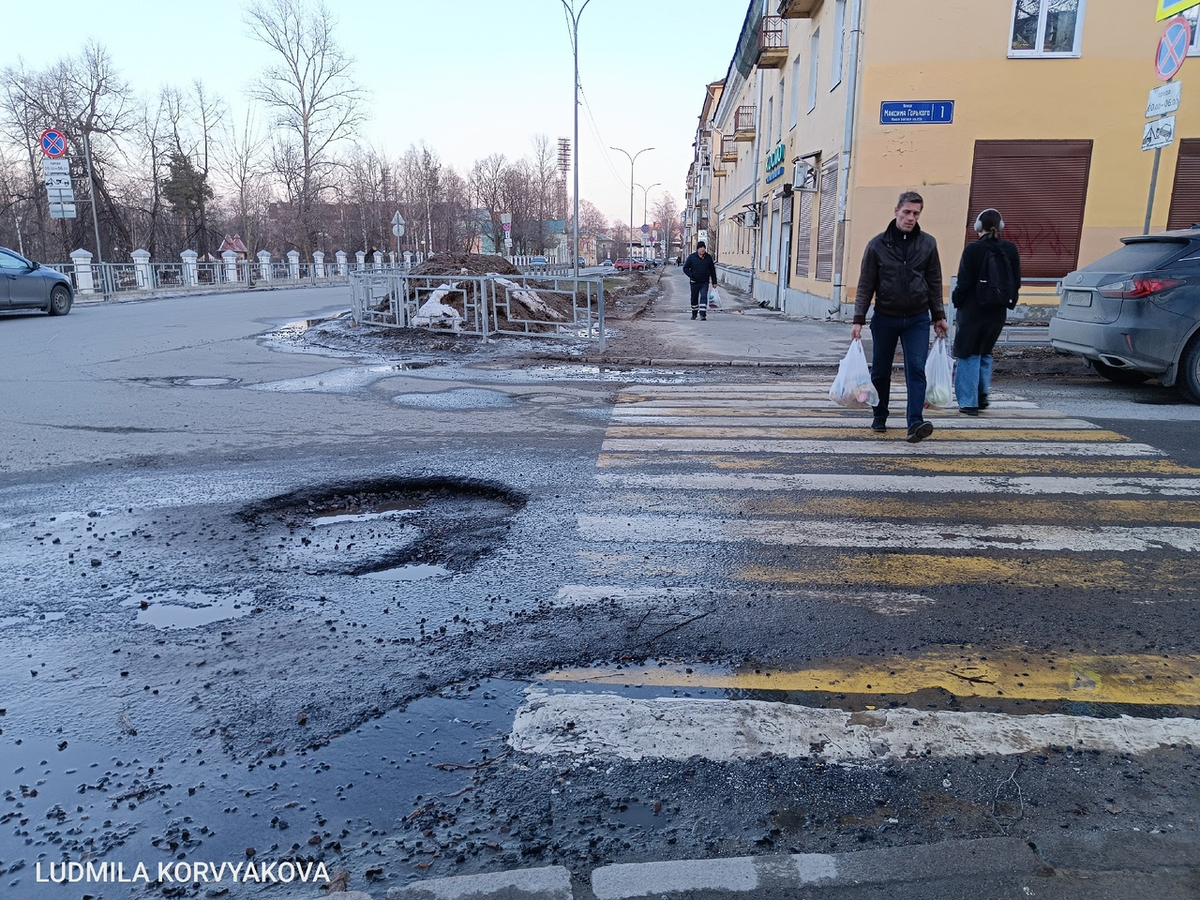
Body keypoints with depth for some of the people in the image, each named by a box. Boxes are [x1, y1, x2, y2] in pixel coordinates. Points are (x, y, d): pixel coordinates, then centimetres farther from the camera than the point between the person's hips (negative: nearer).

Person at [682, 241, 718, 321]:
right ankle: (694, 313, 30)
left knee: (704, 297, -12)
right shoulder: (691, 257, -1)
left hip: (705, 282, 0)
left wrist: (714, 282, 7)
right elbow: (685, 268, 2)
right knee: (694, 298, 12)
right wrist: (691, 275, -14)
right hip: (695, 282, 0)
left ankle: (703, 315, -15)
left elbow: (712, 270, 10)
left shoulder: (708, 257, 5)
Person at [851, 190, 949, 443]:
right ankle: (879, 417, 27)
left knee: (916, 369, -10)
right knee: (880, 372, 10)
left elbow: (935, 283, 9)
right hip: (885, 319, 0)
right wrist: (859, 320, -7)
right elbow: (865, 285, -2)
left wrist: (939, 316, 7)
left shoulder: (928, 244, 3)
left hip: (917, 320, 1)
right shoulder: (877, 244, -3)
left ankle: (916, 422, -15)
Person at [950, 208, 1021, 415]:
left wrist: (957, 302, 3)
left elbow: (964, 282, -12)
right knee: (985, 352, 22)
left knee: (969, 355, 4)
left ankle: (969, 402, 3)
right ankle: (982, 394, 21)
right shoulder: (1010, 249, 2)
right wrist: (1008, 302, 19)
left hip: (973, 310, -5)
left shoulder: (972, 249, -13)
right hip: (998, 312, 5)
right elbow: (1016, 282, 7)